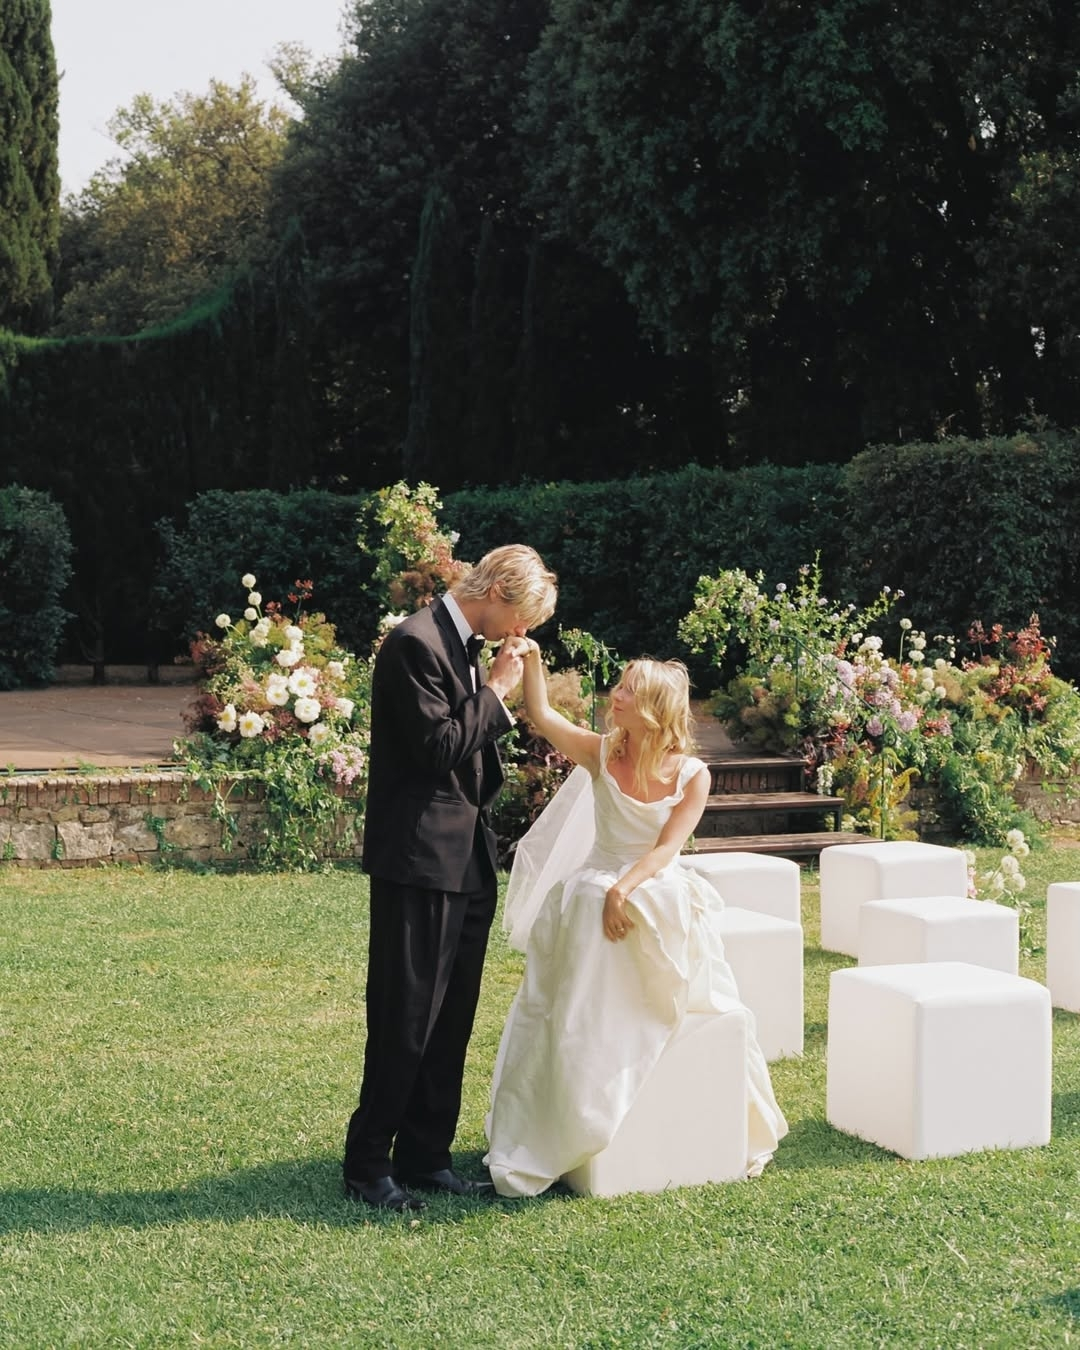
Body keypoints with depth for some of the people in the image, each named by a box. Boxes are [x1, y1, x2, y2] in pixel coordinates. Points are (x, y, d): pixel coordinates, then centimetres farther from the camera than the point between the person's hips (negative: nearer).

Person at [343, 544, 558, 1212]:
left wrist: (505, 691, 8)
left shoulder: (467, 646, 15)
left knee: (452, 1018, 12)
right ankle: (368, 1163, 8)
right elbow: (437, 747, -20)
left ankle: (426, 1157, 21)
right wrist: (495, 690, -13)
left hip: (467, 857, 9)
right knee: (406, 1018, -3)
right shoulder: (416, 643, -14)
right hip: (421, 857, -9)